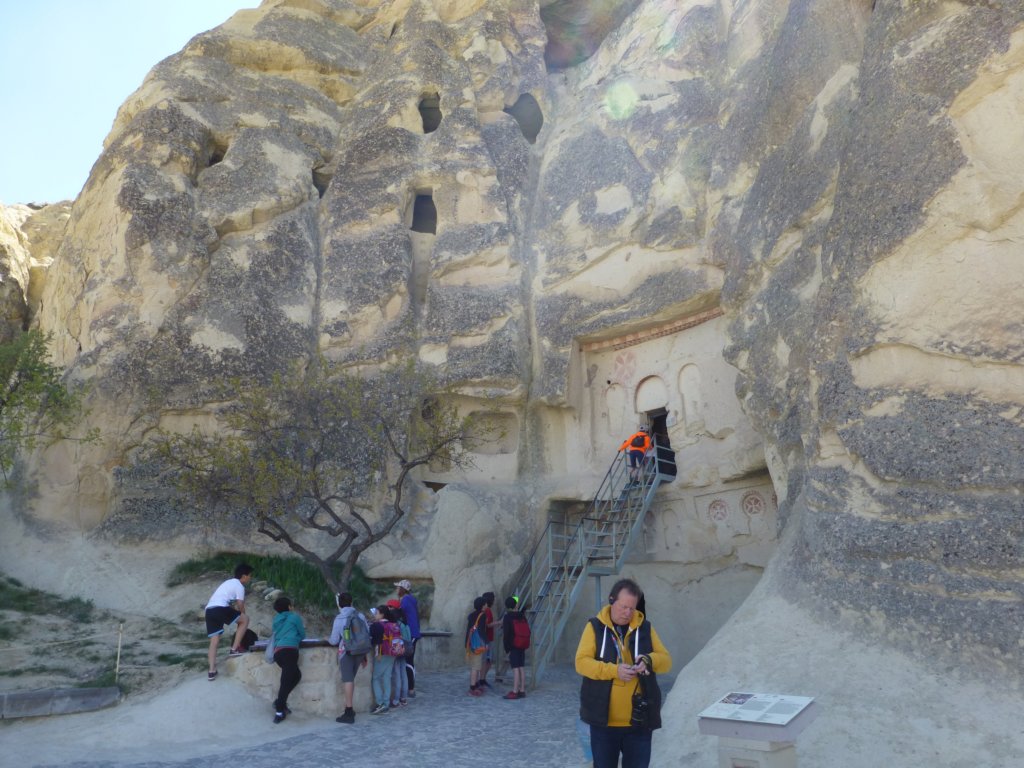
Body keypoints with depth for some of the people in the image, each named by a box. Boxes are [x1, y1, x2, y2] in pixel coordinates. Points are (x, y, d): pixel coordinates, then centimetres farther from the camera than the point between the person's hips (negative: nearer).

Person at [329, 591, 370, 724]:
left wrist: (328, 639, 20)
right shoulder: (360, 616, 3)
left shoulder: (339, 618, -8)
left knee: (347, 680, -3)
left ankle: (349, 713, -3)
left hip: (347, 652, -5)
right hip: (359, 652, 5)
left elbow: (334, 641, -3)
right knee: (351, 679, 17)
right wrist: (364, 655, 16)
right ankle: (349, 708, 22)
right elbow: (368, 635, 6)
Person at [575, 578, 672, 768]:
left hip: (639, 719, 2)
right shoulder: (595, 627, -2)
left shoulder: (645, 627, 5)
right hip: (603, 718, -1)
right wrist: (614, 670, -24)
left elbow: (666, 661, 5)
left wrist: (649, 660, -18)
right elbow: (581, 662, -10)